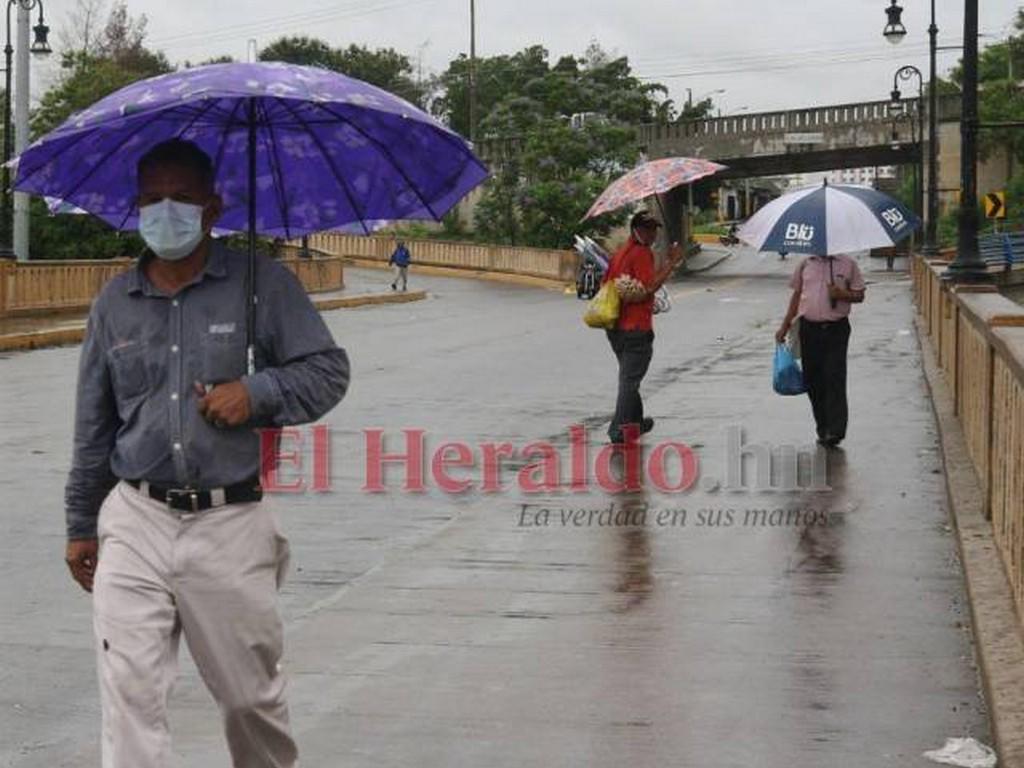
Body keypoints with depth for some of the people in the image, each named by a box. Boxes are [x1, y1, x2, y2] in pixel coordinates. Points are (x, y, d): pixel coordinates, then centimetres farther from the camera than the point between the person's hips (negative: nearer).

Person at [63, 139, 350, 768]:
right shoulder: (114, 303, 10)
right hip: (135, 523, 2)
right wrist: (82, 525, 18)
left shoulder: (264, 284, 0)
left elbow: (329, 369, 0)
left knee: (251, 693, 11)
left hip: (230, 526, -2)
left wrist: (258, 392, -17)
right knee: (130, 691, -7)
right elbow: (94, 426, 16)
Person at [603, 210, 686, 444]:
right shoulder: (643, 253, -14)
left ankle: (635, 422, 34)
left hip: (615, 326, 9)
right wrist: (672, 263, -20)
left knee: (628, 377, 21)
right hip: (636, 328, -9)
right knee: (630, 379, -3)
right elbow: (648, 288, -23)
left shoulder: (620, 253, 14)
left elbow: (605, 284, 17)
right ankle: (620, 430, -5)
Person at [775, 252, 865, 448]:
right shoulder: (806, 264, 12)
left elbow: (859, 295, 6)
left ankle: (835, 430, -12)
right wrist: (785, 326, 15)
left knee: (835, 378, -11)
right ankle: (823, 429, 16)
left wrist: (842, 294, -14)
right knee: (812, 380, 5)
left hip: (836, 328, -3)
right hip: (809, 327, 3)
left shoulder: (848, 264, 4)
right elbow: (797, 295, 18)